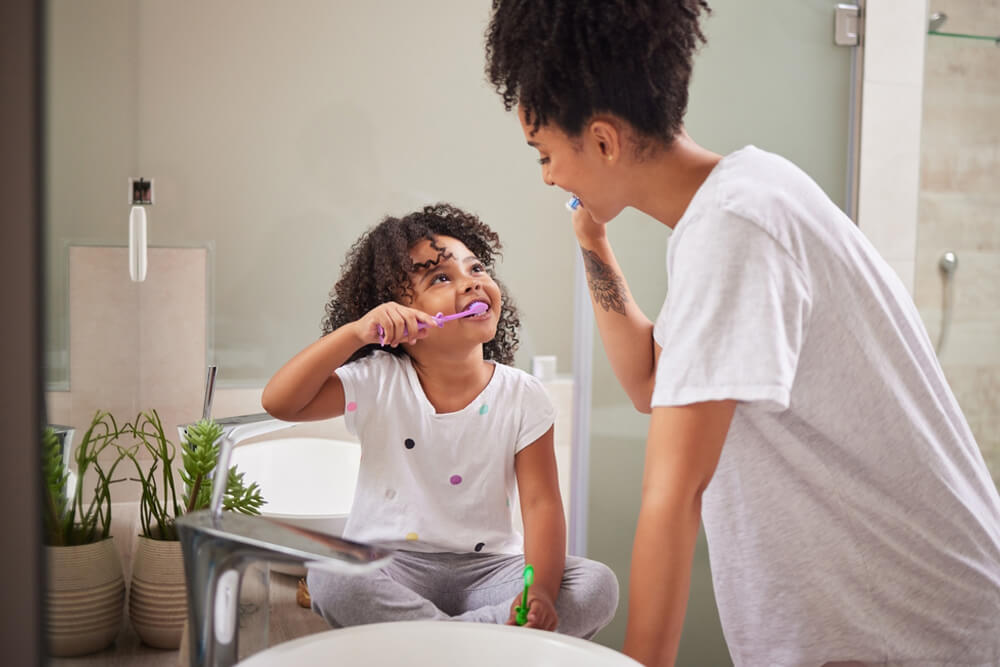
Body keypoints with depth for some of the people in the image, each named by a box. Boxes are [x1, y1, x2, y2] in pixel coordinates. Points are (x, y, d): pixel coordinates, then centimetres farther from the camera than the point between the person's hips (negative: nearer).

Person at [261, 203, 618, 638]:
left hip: (487, 568, 2)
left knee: (598, 586, -21)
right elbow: (279, 402, -15)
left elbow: (541, 503, -7)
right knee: (330, 578, -32)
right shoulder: (377, 384, -4)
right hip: (390, 566, -1)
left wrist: (540, 591, -25)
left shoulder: (522, 397, -3)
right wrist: (356, 332, -24)